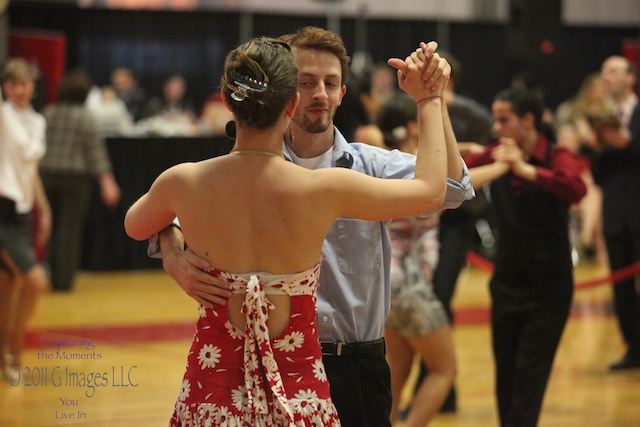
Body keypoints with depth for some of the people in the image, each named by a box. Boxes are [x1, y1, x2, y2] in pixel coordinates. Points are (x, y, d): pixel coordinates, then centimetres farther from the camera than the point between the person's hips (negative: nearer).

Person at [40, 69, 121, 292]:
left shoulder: (46, 114, 6)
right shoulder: (87, 119, -5)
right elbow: (97, 154, -8)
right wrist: (107, 183, -7)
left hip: (46, 176, 3)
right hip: (75, 179, -3)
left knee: (52, 226, 12)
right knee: (70, 227, -1)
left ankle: (53, 275, 14)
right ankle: (64, 279, -3)